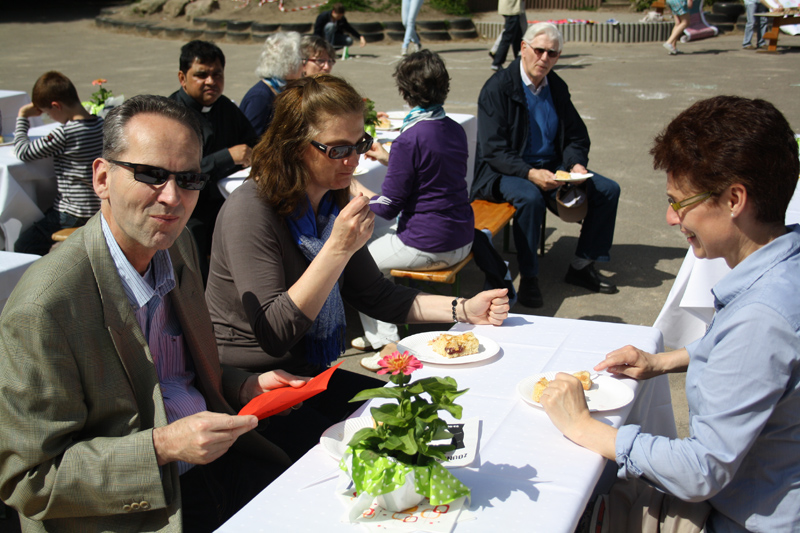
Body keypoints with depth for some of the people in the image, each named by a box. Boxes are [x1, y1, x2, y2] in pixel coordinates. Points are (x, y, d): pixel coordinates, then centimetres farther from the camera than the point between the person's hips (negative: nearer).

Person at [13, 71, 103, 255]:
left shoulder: (64, 133, -22)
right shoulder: (101, 124, 0)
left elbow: (23, 152, -15)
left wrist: (22, 118, -3)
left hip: (73, 215, -9)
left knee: (22, 247, 2)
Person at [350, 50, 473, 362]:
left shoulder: (411, 138, -21)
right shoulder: (455, 129, 4)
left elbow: (388, 207, -16)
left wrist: (362, 195, 4)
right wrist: (387, 159, 25)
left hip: (428, 247, -9)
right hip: (461, 240, 9)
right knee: (375, 240, 28)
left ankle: (386, 342, 12)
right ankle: (379, 333, 33)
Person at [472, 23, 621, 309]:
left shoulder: (557, 87, 7)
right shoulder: (497, 88, -13)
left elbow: (577, 136, 12)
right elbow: (493, 151, -19)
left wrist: (576, 164, -10)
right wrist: (530, 173, -32)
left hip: (551, 167, 7)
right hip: (505, 172, -6)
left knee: (608, 189, -7)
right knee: (530, 197, -38)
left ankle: (582, 265, 5)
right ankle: (528, 278, -22)